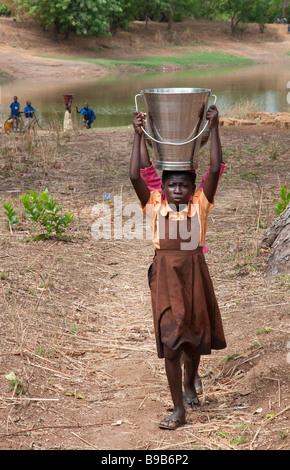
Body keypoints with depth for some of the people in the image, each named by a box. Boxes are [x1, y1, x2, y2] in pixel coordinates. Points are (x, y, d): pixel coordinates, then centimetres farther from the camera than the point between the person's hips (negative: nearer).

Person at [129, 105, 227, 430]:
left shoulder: (200, 204, 1)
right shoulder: (155, 206, 1)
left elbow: (215, 170, -9)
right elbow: (135, 177, -11)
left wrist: (213, 129, -11)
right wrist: (138, 136, -11)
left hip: (194, 274, 1)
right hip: (166, 276, -1)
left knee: (194, 337, 15)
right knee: (170, 341, -3)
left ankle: (189, 385, 44)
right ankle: (179, 409, 3)